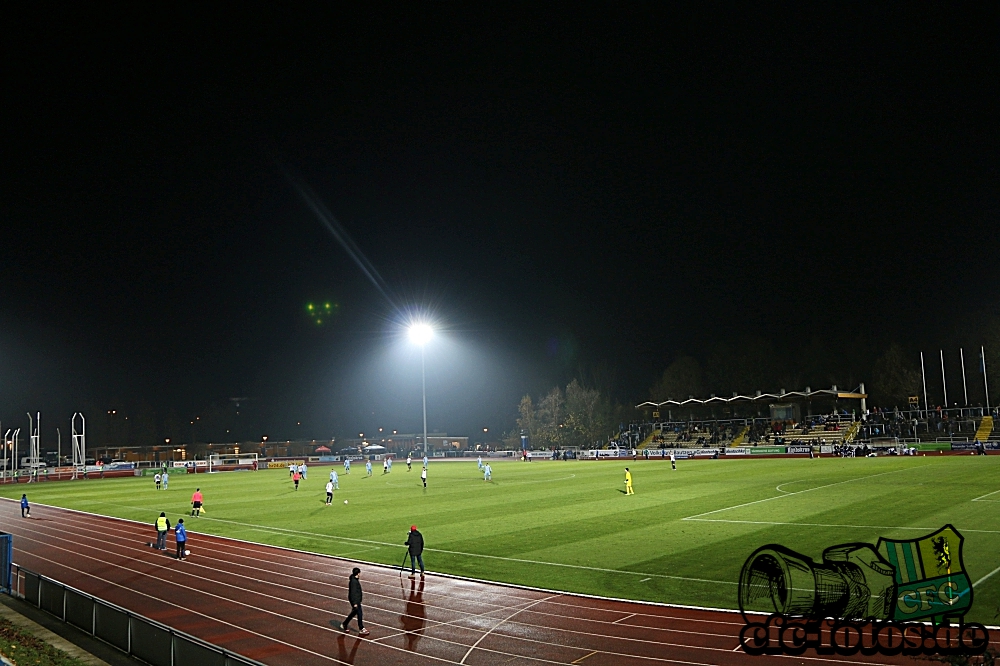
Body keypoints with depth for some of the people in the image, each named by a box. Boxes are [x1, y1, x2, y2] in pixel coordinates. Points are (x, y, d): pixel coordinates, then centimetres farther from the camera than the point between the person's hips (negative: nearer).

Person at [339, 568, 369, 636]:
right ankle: (361, 629, 4)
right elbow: (353, 593, -24)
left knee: (354, 612, 21)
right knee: (360, 614, -3)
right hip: (355, 600, -10)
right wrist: (355, 603, -23)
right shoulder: (353, 581, -23)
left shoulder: (356, 580, 8)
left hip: (357, 600, 10)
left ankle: (344, 624, 32)